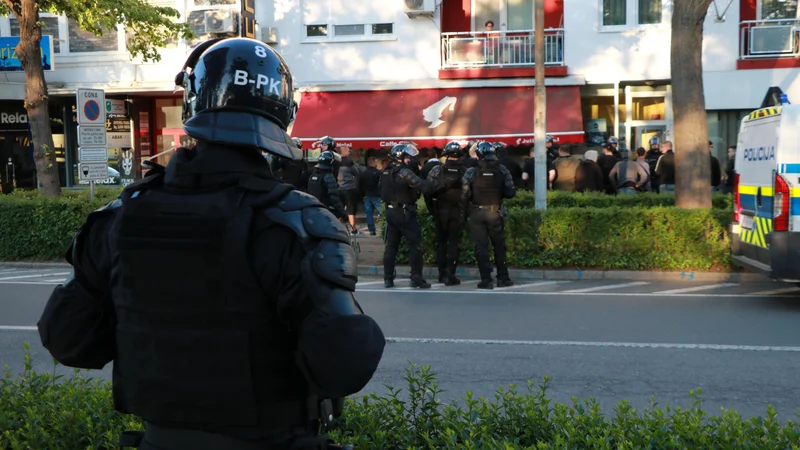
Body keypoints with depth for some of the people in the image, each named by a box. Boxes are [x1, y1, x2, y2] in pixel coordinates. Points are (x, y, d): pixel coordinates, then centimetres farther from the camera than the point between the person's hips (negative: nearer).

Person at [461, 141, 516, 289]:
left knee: (481, 247, 2)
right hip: (495, 212, 1)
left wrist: (466, 205, 12)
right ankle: (503, 278, 15)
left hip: (477, 213, -1)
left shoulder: (471, 172, -6)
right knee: (499, 246, 13)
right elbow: (510, 192, -4)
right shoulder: (502, 170, -2)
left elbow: (465, 194, -8)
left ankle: (486, 280, -1)